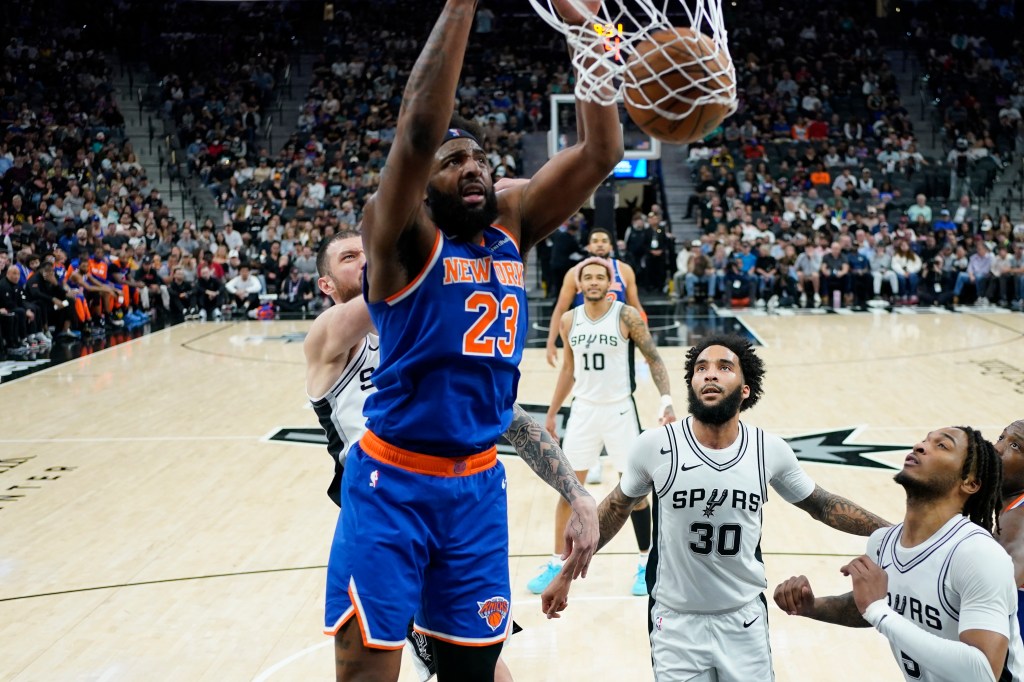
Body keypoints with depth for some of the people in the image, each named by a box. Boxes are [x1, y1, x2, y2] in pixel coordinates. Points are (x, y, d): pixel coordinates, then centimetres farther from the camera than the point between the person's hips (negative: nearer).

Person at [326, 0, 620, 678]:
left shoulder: (512, 225, 5)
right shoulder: (404, 236, -10)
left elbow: (601, 152, -3)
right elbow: (420, 131, -28)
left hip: (478, 485, 5)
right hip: (393, 482, -5)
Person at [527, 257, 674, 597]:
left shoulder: (627, 316, -10)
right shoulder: (569, 321, 2)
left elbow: (654, 359, -7)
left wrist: (666, 399, -20)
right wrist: (551, 414, 14)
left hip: (620, 410, -3)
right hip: (583, 410, 3)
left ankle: (646, 562, 20)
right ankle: (558, 562, 19)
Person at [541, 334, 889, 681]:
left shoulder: (770, 450, -9)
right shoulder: (655, 446, -14)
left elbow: (821, 505, 7)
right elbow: (616, 508, 2)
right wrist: (567, 573, 7)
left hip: (744, 618, 2)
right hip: (675, 621, -1)